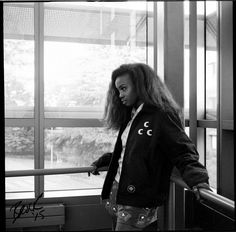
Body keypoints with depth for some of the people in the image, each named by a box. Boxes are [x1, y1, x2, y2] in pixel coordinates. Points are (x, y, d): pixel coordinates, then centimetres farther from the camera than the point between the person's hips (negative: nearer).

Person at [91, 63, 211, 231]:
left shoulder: (162, 116, -12)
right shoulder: (131, 116, 12)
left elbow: (184, 153, -17)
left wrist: (198, 180, -32)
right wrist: (103, 161, 24)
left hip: (138, 201, -7)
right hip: (116, 191, 8)